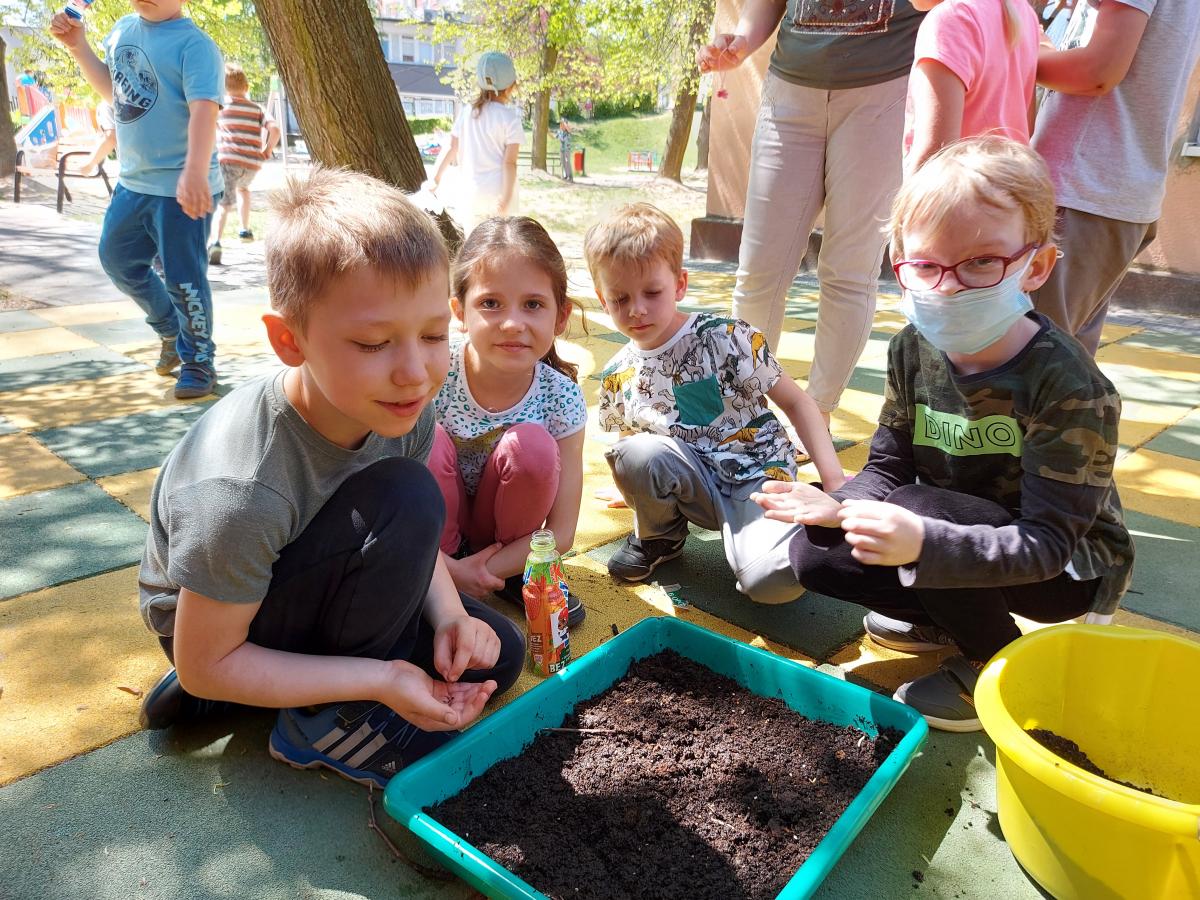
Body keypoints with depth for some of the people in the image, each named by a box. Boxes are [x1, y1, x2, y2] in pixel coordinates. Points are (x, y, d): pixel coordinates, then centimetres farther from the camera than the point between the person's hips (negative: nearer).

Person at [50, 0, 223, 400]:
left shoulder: (194, 44, -15)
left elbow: (204, 109, -28)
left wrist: (194, 174, -41)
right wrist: (78, 46, 11)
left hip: (182, 188, -9)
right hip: (132, 182, 9)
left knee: (183, 278, -5)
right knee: (118, 260, 19)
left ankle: (199, 361, 13)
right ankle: (172, 330, 37)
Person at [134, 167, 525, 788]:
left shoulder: (404, 406, -18)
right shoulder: (243, 491, -37)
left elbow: (412, 540, 0)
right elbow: (204, 664, -24)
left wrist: (449, 613, -19)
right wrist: (382, 678, -29)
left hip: (287, 579, 7)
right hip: (204, 621, -7)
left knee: (495, 653, -2)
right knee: (404, 496, -31)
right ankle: (327, 724, -9)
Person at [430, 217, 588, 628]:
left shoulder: (561, 398, -21)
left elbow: (559, 534, -17)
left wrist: (481, 571, -23)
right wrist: (446, 569, -25)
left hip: (506, 531, 1)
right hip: (435, 524, -1)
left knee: (531, 444, -28)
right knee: (430, 439, -29)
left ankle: (518, 575, -3)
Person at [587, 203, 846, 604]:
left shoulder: (726, 338, -13)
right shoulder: (617, 377, 0)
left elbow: (796, 402, -8)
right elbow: (638, 455, 19)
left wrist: (835, 482, -15)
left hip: (756, 474, -3)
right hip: (697, 485, 4)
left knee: (772, 580, -32)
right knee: (636, 452, -29)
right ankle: (658, 536, 2)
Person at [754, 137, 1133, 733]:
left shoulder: (1065, 383, -28)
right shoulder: (914, 350, -10)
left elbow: (1047, 540, -30)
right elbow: (889, 466, -4)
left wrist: (923, 542, -46)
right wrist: (842, 507, -26)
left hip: (1070, 567, -5)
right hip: (966, 545, 6)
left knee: (918, 507, -33)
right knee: (816, 553, -12)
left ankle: (996, 665, -6)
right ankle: (950, 617, 12)